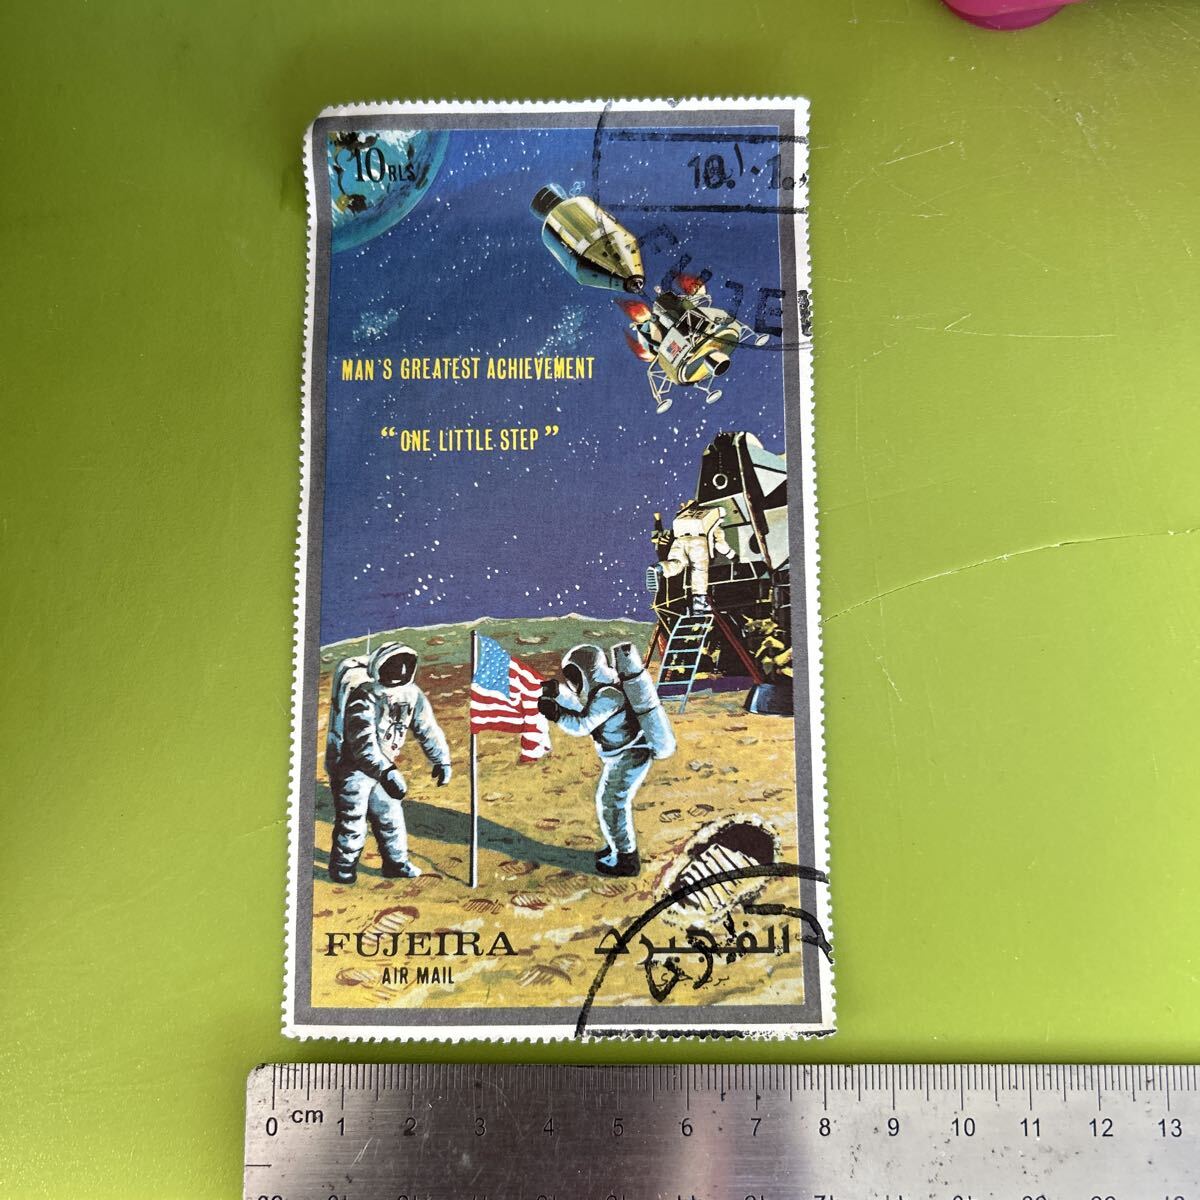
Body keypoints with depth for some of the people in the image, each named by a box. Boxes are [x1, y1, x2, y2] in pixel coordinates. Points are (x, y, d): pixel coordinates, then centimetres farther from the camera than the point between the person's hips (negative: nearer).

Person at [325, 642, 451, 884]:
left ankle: (396, 863, 28)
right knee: (352, 821, -1)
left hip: (382, 766, 7)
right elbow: (363, 741, -39)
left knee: (390, 815, 13)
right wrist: (387, 773, -48)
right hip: (350, 766, -6)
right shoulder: (364, 697, -29)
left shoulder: (411, 694, -6)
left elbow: (428, 728, 4)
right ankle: (342, 868, 18)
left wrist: (442, 760, 2)